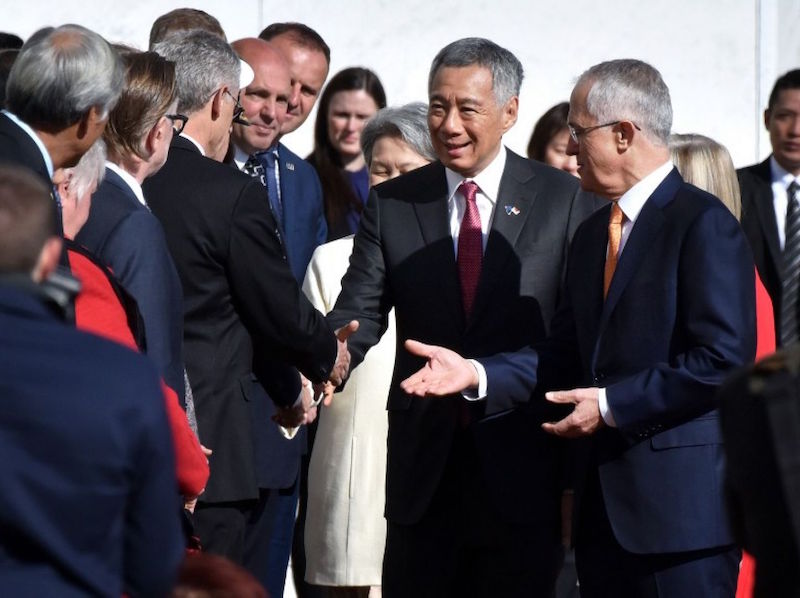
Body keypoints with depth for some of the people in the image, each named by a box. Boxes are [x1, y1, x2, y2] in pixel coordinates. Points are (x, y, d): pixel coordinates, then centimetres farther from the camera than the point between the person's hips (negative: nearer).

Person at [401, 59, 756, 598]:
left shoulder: (703, 225, -10)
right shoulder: (592, 234, 19)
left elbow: (724, 359, -18)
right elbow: (570, 356, 16)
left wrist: (611, 404, -15)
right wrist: (477, 372, 2)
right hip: (605, 507, 8)